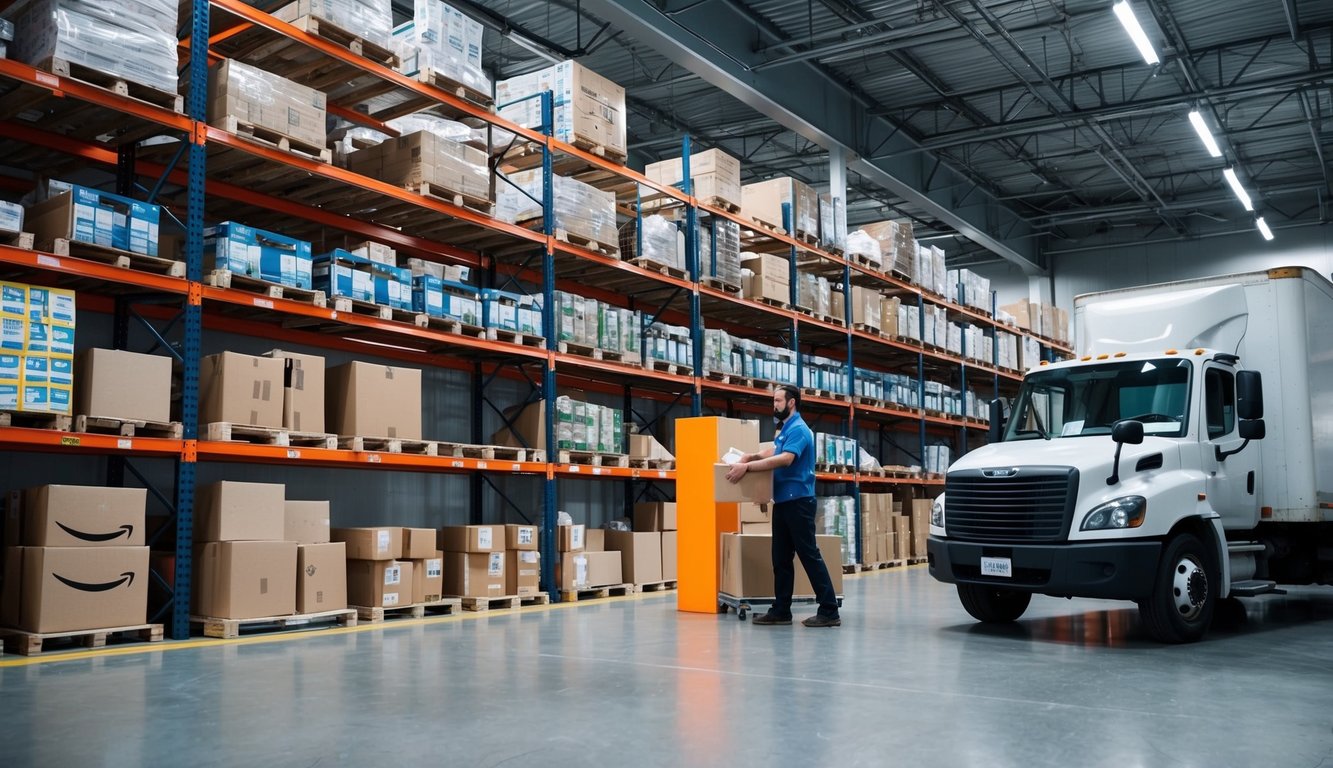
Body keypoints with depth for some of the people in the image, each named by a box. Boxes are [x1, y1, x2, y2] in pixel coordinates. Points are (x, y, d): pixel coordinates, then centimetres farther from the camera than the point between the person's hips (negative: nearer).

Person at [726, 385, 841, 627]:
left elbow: (785, 458, -29)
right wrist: (752, 455, 12)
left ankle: (830, 611, -4)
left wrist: (748, 467, -28)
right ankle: (781, 610, 17)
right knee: (781, 558, 11)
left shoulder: (798, 429, -14)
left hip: (798, 501, -10)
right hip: (783, 501, 10)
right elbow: (774, 451, 32)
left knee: (809, 555, -8)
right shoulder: (785, 429, 17)